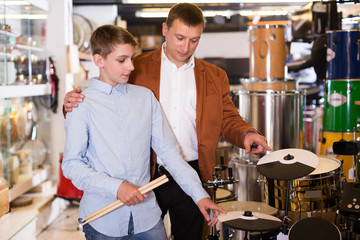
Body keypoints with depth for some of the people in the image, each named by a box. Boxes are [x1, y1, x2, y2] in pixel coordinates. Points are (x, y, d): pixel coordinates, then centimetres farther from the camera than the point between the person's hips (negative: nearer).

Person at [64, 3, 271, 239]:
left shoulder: (214, 76, 8)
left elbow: (229, 119, 7)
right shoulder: (137, 68, 2)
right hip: (146, 176, -1)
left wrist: (247, 133, -15)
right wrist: (75, 102, -18)